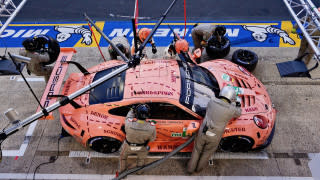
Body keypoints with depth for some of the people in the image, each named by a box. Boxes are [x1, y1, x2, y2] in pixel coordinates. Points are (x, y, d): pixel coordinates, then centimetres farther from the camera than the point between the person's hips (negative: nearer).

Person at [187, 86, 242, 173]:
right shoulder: (231, 110, -17)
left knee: (197, 150, 24)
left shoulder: (212, 101, -11)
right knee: (207, 153, 25)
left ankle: (190, 169, 42)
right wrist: (238, 106, 29)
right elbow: (238, 113, 7)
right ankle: (199, 168, 48)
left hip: (202, 133, 2)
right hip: (214, 138, -1)